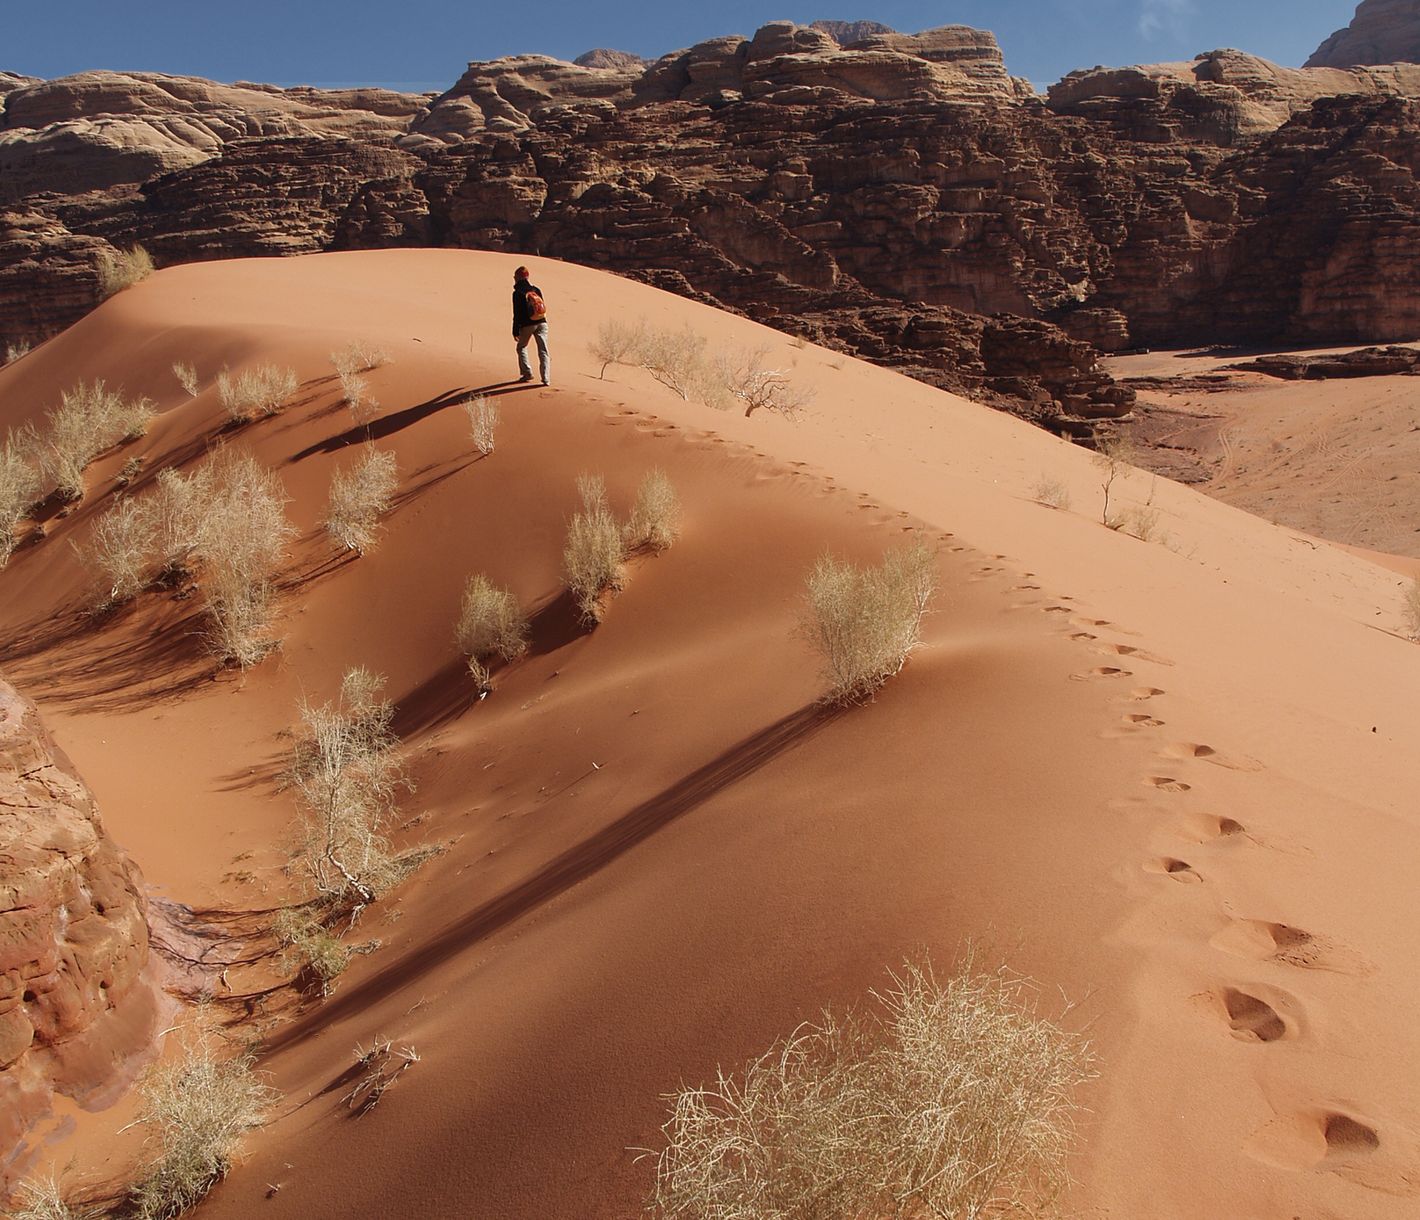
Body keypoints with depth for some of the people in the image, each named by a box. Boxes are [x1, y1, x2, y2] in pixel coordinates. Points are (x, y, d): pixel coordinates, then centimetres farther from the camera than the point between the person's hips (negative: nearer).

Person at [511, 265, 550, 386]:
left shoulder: (518, 293, -7)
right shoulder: (536, 289, 8)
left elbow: (517, 314, -9)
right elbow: (543, 307, 12)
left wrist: (515, 331, -5)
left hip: (527, 325, -4)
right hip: (541, 323, 4)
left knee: (522, 347, 19)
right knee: (543, 351, 1)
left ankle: (527, 373, 9)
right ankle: (546, 378, -8)